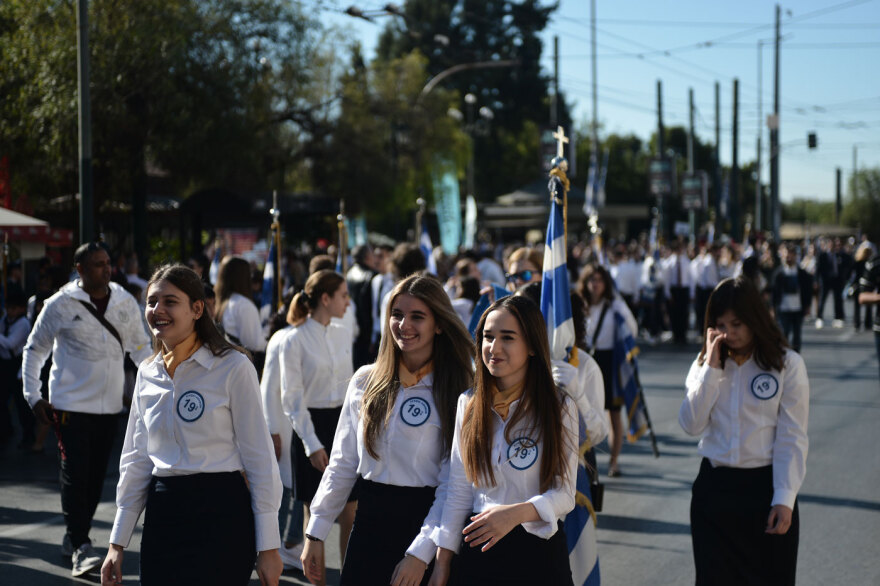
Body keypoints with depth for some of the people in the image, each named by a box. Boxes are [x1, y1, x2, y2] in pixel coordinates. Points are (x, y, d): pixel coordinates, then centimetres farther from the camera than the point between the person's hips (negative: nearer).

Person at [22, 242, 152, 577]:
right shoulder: (61, 305, -5)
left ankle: (73, 538, 24)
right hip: (71, 406, -4)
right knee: (75, 477, -10)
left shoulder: (125, 303, 5)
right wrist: (33, 396, -2)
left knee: (95, 478, 9)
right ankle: (81, 548, -10)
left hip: (109, 405, 4)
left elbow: (140, 347, 17)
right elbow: (34, 350, 4)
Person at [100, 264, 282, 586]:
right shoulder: (147, 373, 10)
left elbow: (258, 457, -7)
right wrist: (117, 542, 13)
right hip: (161, 516, 5)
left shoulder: (232, 367, -7)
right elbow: (136, 459, 16)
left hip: (220, 514, -5)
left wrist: (268, 547, -9)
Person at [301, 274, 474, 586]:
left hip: (424, 521, -3)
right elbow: (343, 463, 8)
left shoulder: (459, 392, -7)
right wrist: (316, 533, 4)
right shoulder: (366, 381, 5)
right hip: (370, 522, 3)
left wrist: (420, 554, -17)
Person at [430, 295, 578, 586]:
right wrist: (442, 562, 4)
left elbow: (563, 494, -9)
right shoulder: (468, 404, 4)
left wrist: (516, 513, -27)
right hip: (477, 547, 3)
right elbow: (458, 489, 6)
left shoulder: (559, 408, -6)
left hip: (538, 550, -3)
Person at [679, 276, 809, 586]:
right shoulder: (705, 363, 6)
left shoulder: (787, 364, -6)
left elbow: (792, 438, -6)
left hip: (766, 486, -3)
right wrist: (712, 370, -11)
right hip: (714, 487, 3)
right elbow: (691, 425, -6)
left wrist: (784, 499, -11)